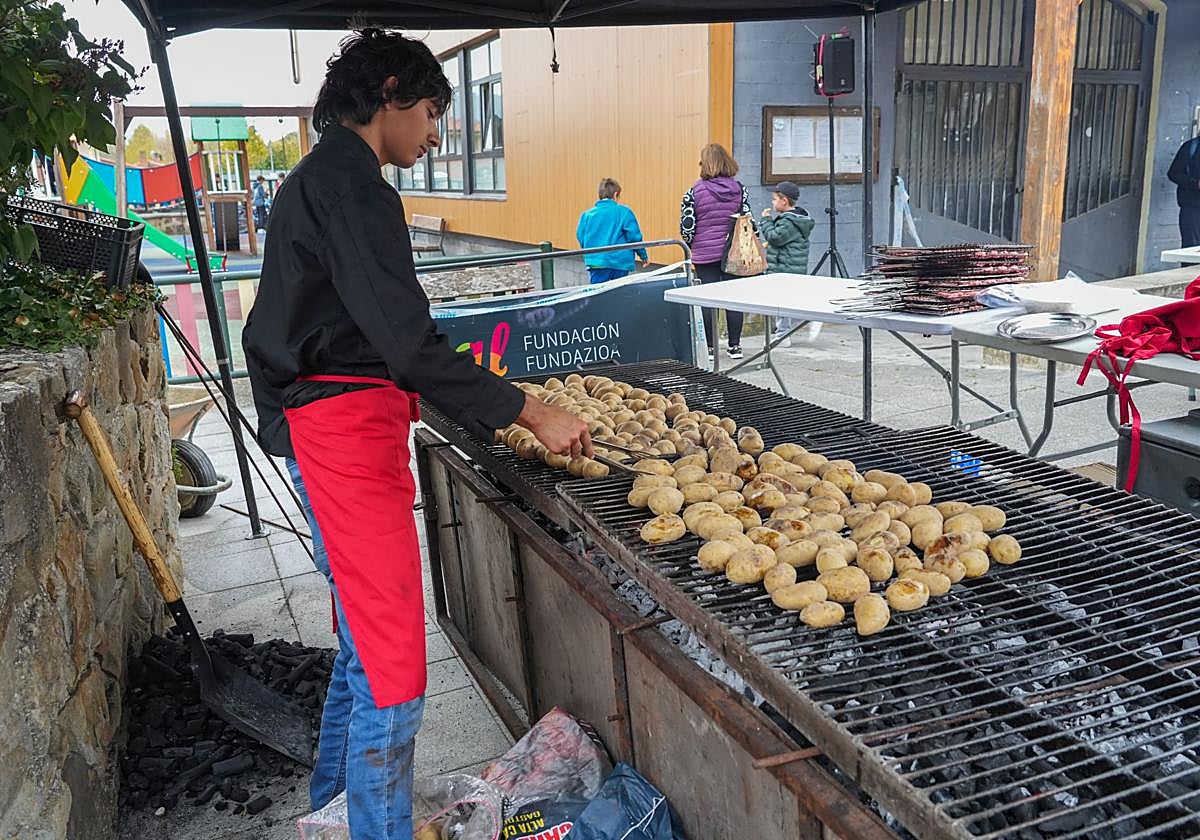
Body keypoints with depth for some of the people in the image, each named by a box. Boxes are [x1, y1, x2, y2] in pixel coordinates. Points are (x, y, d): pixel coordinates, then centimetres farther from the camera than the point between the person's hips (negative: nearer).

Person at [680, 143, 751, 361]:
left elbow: (687, 227, -7)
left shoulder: (694, 192, -7)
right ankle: (735, 346, 14)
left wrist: (692, 245, 13)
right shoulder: (739, 189, 1)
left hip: (705, 254, -2)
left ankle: (710, 348, 9)